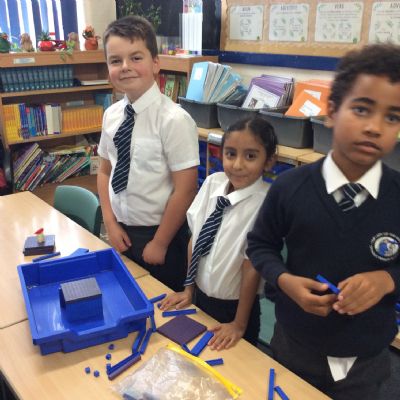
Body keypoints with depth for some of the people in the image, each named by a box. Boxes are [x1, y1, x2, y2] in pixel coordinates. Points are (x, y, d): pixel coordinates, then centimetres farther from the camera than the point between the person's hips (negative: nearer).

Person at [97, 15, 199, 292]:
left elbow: (185, 190, -19)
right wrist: (111, 223, 0)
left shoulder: (174, 119, -21)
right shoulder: (112, 115, -2)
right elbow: (105, 172, 8)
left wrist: (159, 243, -12)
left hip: (159, 233, -5)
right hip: (122, 231, 5)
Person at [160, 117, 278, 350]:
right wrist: (188, 289, 5)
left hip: (236, 306, -4)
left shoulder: (265, 202, -26)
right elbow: (195, 237, -3)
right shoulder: (212, 183, -12)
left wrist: (240, 324, -11)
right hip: (201, 297, 5)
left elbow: (252, 266, -20)